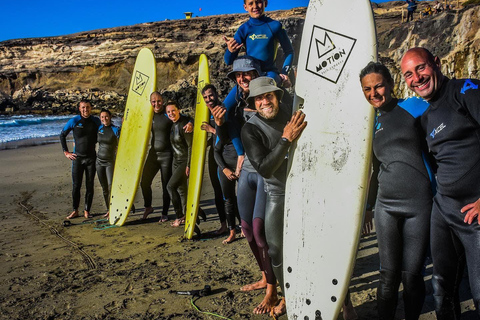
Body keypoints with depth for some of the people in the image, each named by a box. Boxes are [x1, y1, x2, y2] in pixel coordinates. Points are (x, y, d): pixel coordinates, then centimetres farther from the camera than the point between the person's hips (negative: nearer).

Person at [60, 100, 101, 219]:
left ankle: (87, 211, 13)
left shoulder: (96, 121, 3)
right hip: (77, 157, -1)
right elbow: (62, 135, 8)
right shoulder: (74, 121, -1)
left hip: (91, 158, 1)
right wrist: (66, 152, 4)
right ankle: (75, 211, 14)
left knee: (90, 186, 3)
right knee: (76, 185, 2)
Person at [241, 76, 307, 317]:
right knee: (276, 248, 5)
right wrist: (286, 139, -30)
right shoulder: (251, 129, -12)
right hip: (279, 194, -1)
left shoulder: (292, 112, -5)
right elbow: (264, 169, -23)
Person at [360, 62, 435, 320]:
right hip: (386, 205, 3)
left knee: (412, 275, 5)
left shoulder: (414, 107, 1)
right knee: (388, 274, 6)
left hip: (419, 204, -3)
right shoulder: (369, 121, 12)